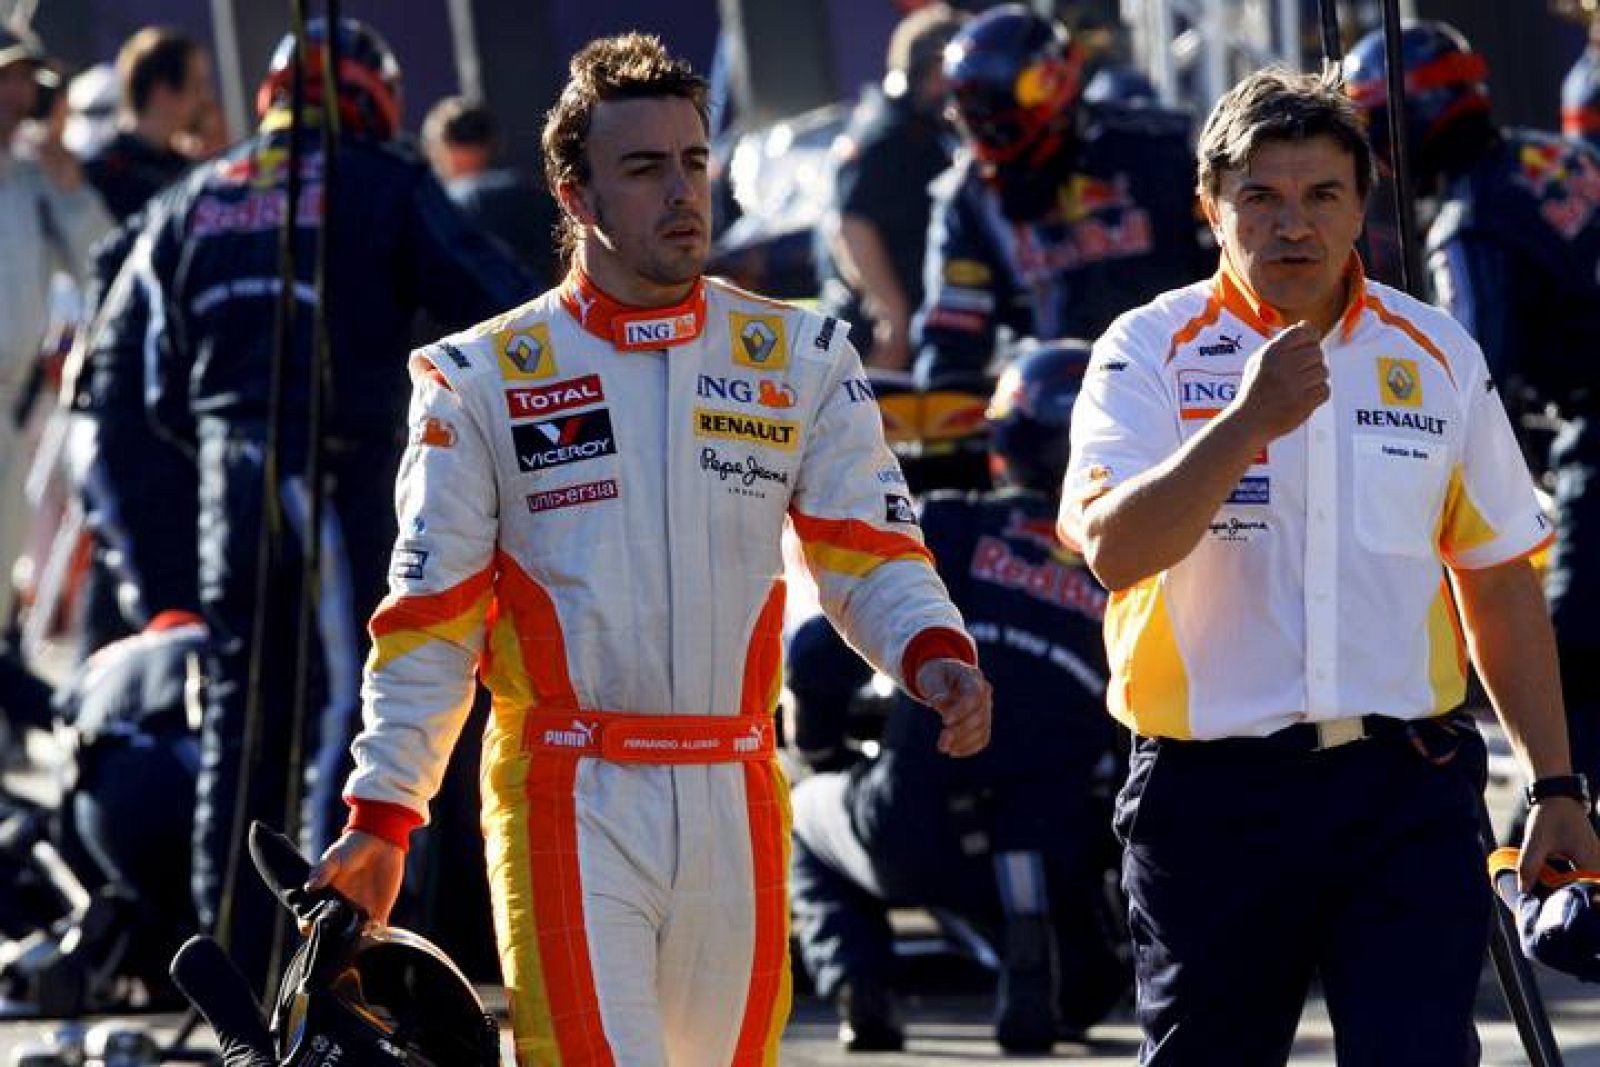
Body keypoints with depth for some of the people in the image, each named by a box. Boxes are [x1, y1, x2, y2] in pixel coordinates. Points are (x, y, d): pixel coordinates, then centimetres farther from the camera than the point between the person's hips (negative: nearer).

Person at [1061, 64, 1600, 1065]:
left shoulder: (1437, 355, 8)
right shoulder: (1151, 351, -1)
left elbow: (1500, 583, 15)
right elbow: (1113, 549, -18)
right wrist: (1248, 425, -27)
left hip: (1408, 790, 1)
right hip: (1214, 792, -1)